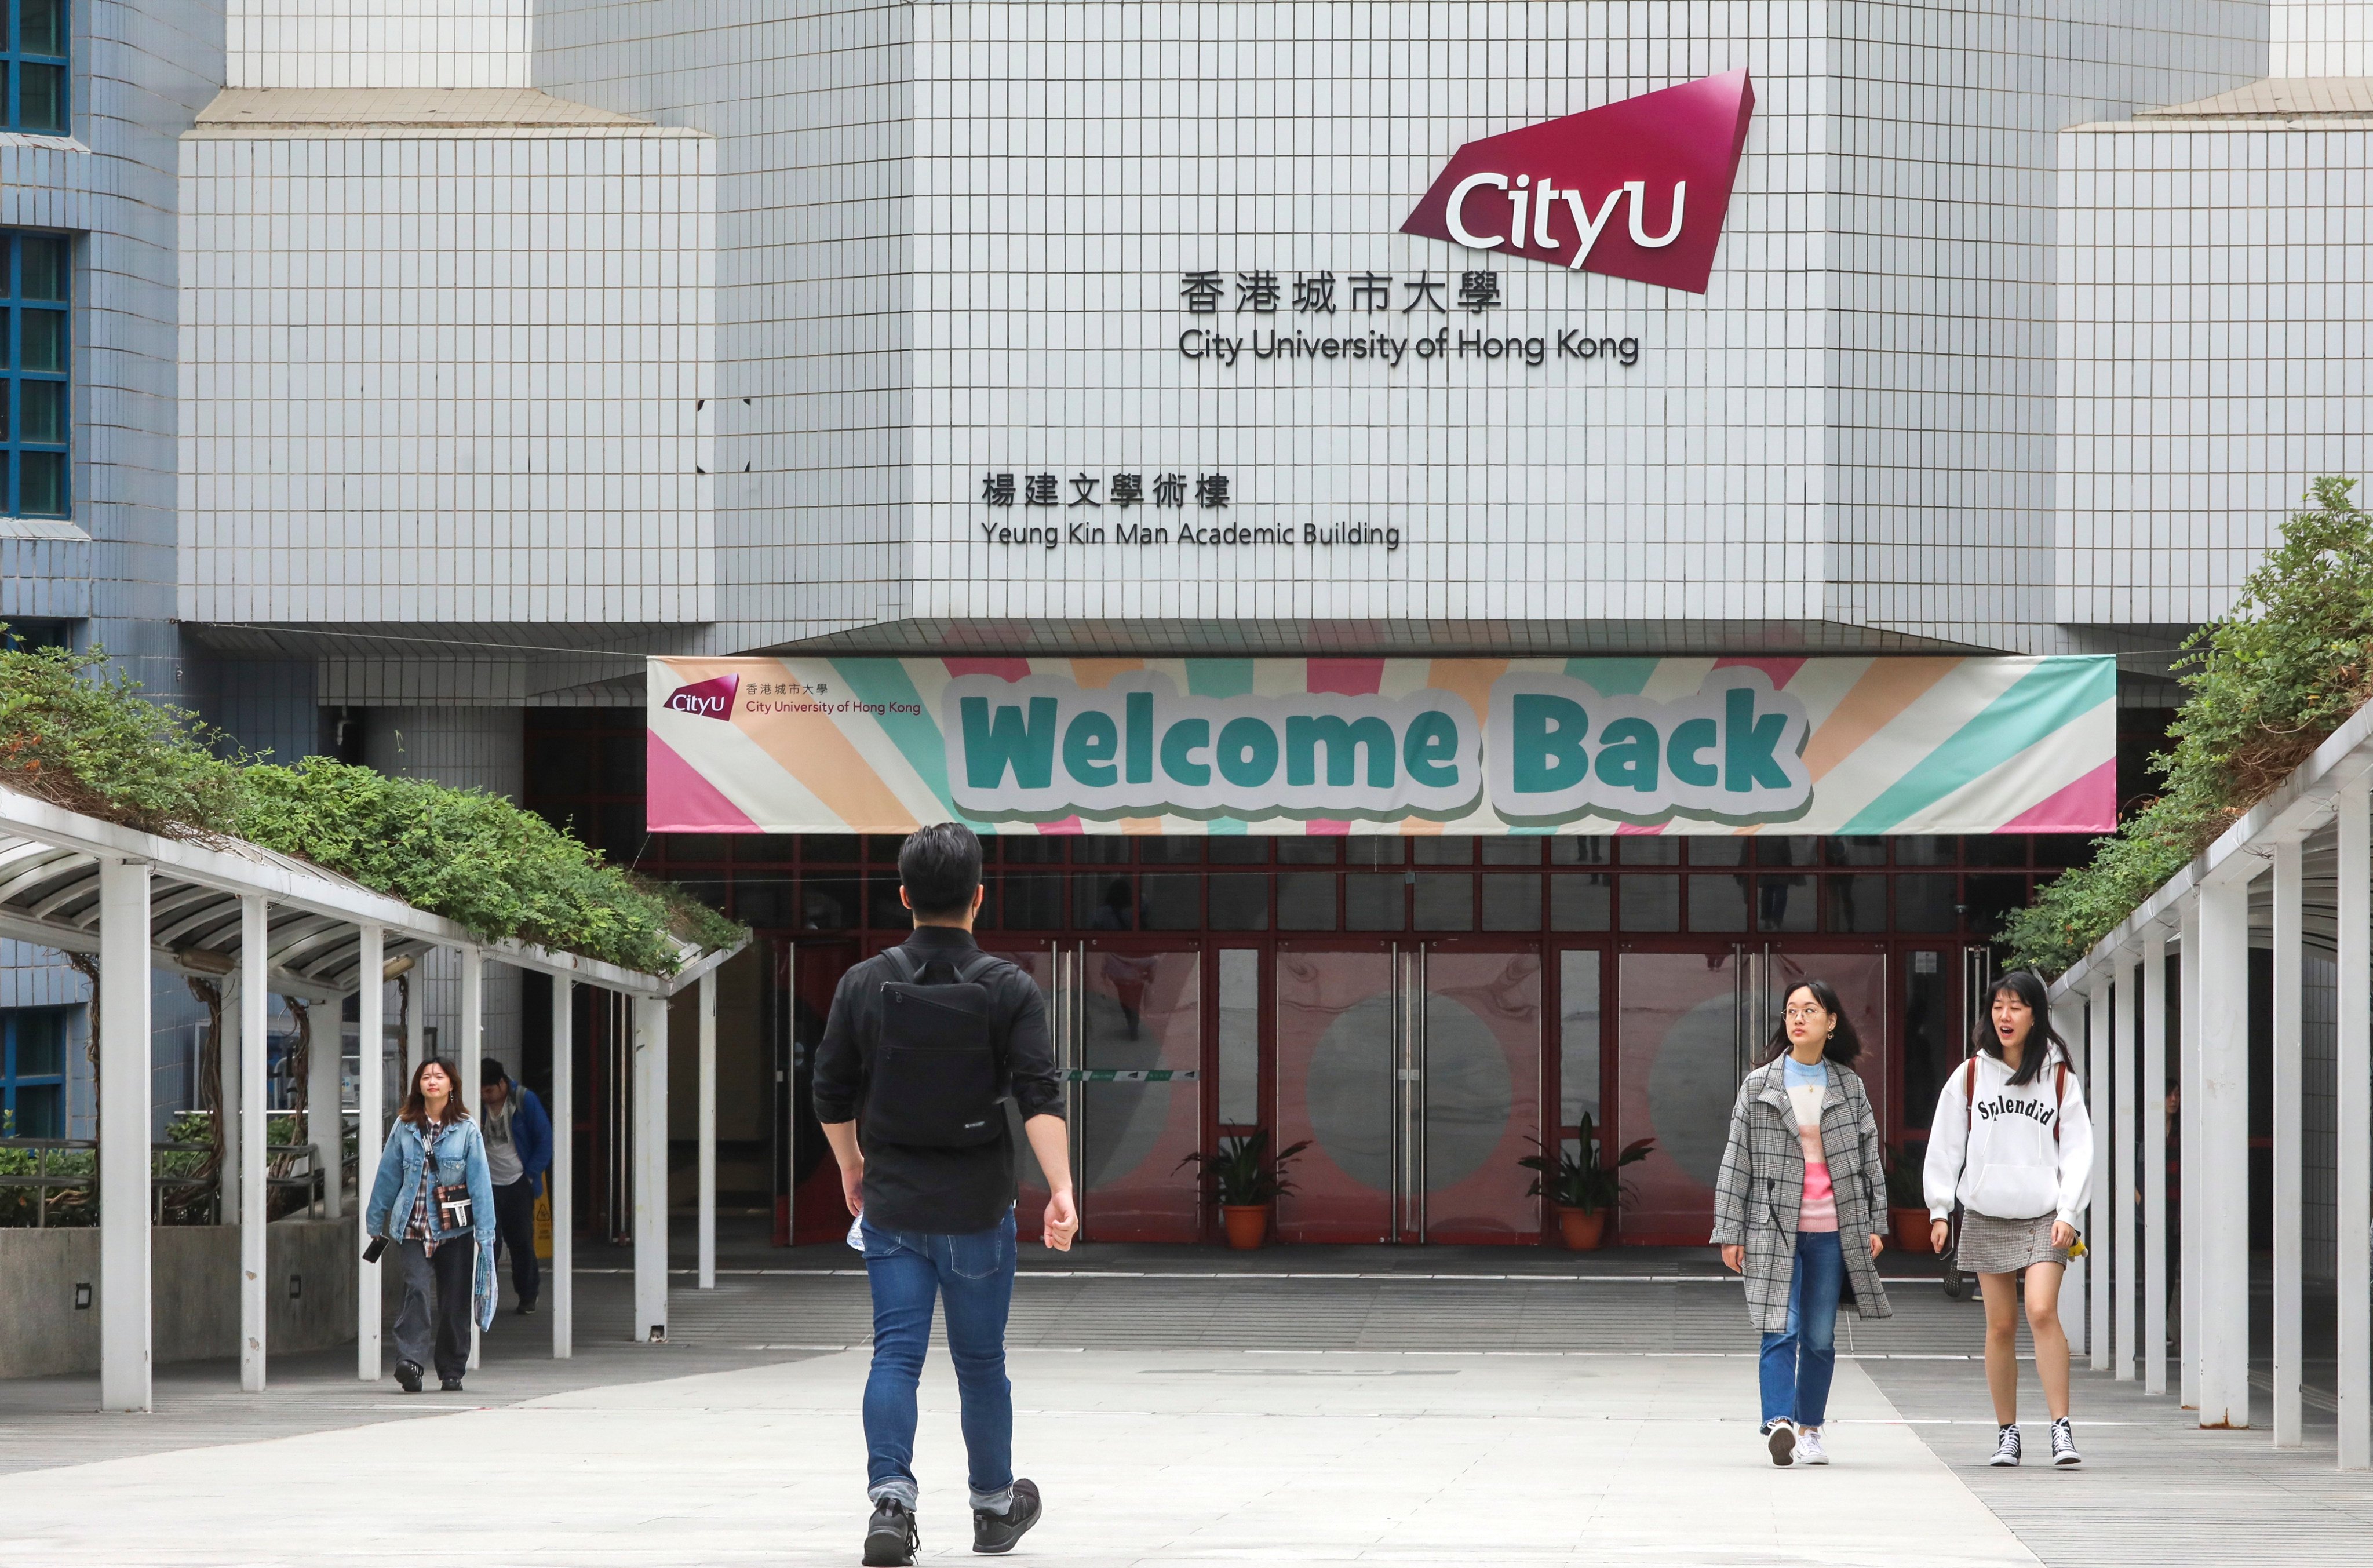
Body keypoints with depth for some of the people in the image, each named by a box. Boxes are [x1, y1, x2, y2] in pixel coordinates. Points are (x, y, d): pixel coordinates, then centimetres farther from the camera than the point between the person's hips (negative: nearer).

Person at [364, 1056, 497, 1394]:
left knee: (455, 1300, 4)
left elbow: (480, 1182, -1)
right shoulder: (405, 1128, 5)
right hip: (413, 1226, 0)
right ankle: (410, 1360, -27)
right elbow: (388, 1176, 12)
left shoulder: (466, 1129, 1)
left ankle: (452, 1371, 16)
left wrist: (485, 1231, -6)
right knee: (417, 1289, -18)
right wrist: (375, 1223, 15)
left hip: (455, 1227, 0)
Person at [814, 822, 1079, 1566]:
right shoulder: (1009, 989, -6)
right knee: (980, 1362, 13)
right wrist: (1061, 1189, -19)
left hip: (891, 1205, 1)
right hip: (977, 1209, -1)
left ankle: (891, 1498, -20)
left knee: (896, 1355, -1)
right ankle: (995, 1506, 28)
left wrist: (853, 1169, 22)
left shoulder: (865, 984, 0)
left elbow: (832, 1097, 5)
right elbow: (1040, 1097, -16)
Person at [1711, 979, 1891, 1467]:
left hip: (1833, 1230, 2)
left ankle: (1810, 1428, 15)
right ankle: (1778, 1424, -24)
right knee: (1781, 1331, -14)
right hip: (1775, 1228, -2)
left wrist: (1875, 1222, 8)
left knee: (1820, 1337, 6)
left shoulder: (1849, 1086, 8)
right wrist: (1730, 1233, 0)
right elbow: (1736, 1161, 4)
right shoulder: (1759, 1087, 3)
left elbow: (1869, 1156, 13)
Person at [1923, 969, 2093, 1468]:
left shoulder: (2059, 1077, 4)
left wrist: (2067, 1211, -7)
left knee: (2043, 1311, -18)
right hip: (1986, 1216, 2)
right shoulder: (1970, 1075, 6)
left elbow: (2076, 1148, 3)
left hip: (2042, 1216, -2)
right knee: (2001, 1325, 4)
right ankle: (2006, 1433, 12)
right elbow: (1945, 1145, 9)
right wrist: (1939, 1210, 4)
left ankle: (2062, 1427, -17)